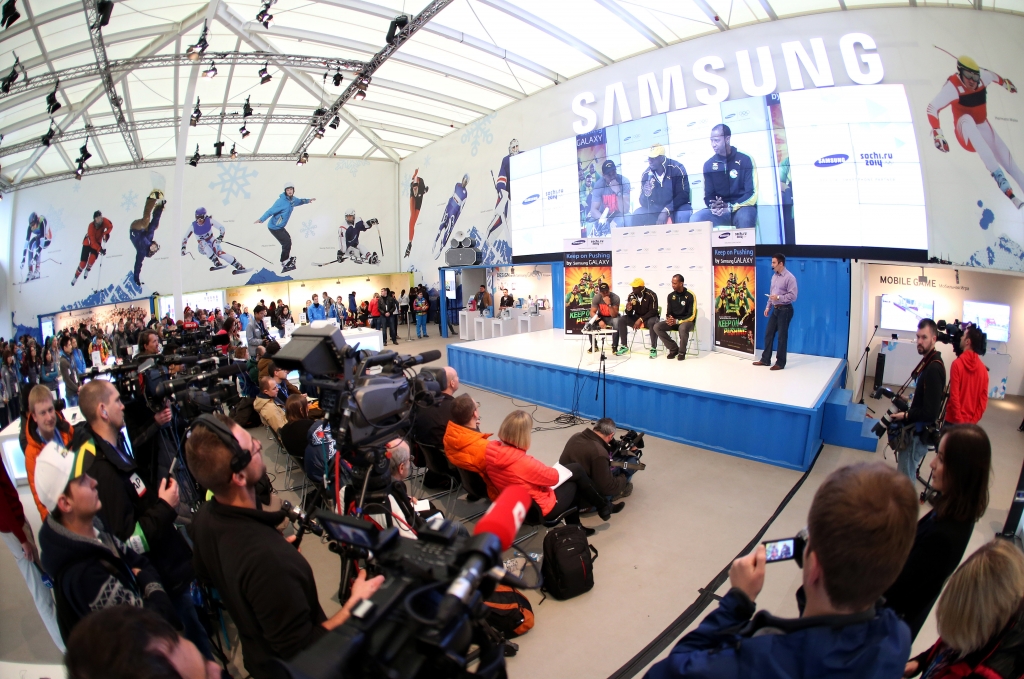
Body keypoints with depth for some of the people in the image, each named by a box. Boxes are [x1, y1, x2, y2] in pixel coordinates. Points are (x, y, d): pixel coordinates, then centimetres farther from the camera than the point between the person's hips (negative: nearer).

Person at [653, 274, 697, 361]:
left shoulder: (690, 295, -12)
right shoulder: (671, 295, 3)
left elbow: (692, 316, -14)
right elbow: (668, 312, 7)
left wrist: (677, 321, -24)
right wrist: (669, 319, -18)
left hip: (687, 321, -5)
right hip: (673, 321, 5)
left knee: (682, 328, -41)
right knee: (656, 327, -19)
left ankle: (682, 352, -14)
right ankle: (674, 348, -7)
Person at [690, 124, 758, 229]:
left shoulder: (745, 160, -5)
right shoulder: (709, 164, 5)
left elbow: (752, 194, -9)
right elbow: (708, 195, 9)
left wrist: (730, 207, -23)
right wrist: (713, 206, -16)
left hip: (742, 208, -2)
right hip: (719, 211, 3)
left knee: (744, 218, -38)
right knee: (695, 219, -26)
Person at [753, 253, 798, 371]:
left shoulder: (790, 278, -15)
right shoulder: (774, 276, 10)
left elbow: (793, 296, -19)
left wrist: (778, 297, -24)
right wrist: (768, 307, 12)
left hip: (785, 310, -8)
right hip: (775, 309, 8)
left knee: (782, 336, 1)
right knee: (768, 334, 10)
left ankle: (780, 363, 11)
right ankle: (765, 359, 19)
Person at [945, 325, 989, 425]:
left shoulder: (957, 364, -13)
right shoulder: (983, 368, 3)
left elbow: (954, 395, -16)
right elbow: (984, 398, 4)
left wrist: (958, 420, -9)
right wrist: (975, 418, 7)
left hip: (954, 420, -5)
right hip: (971, 422, 5)